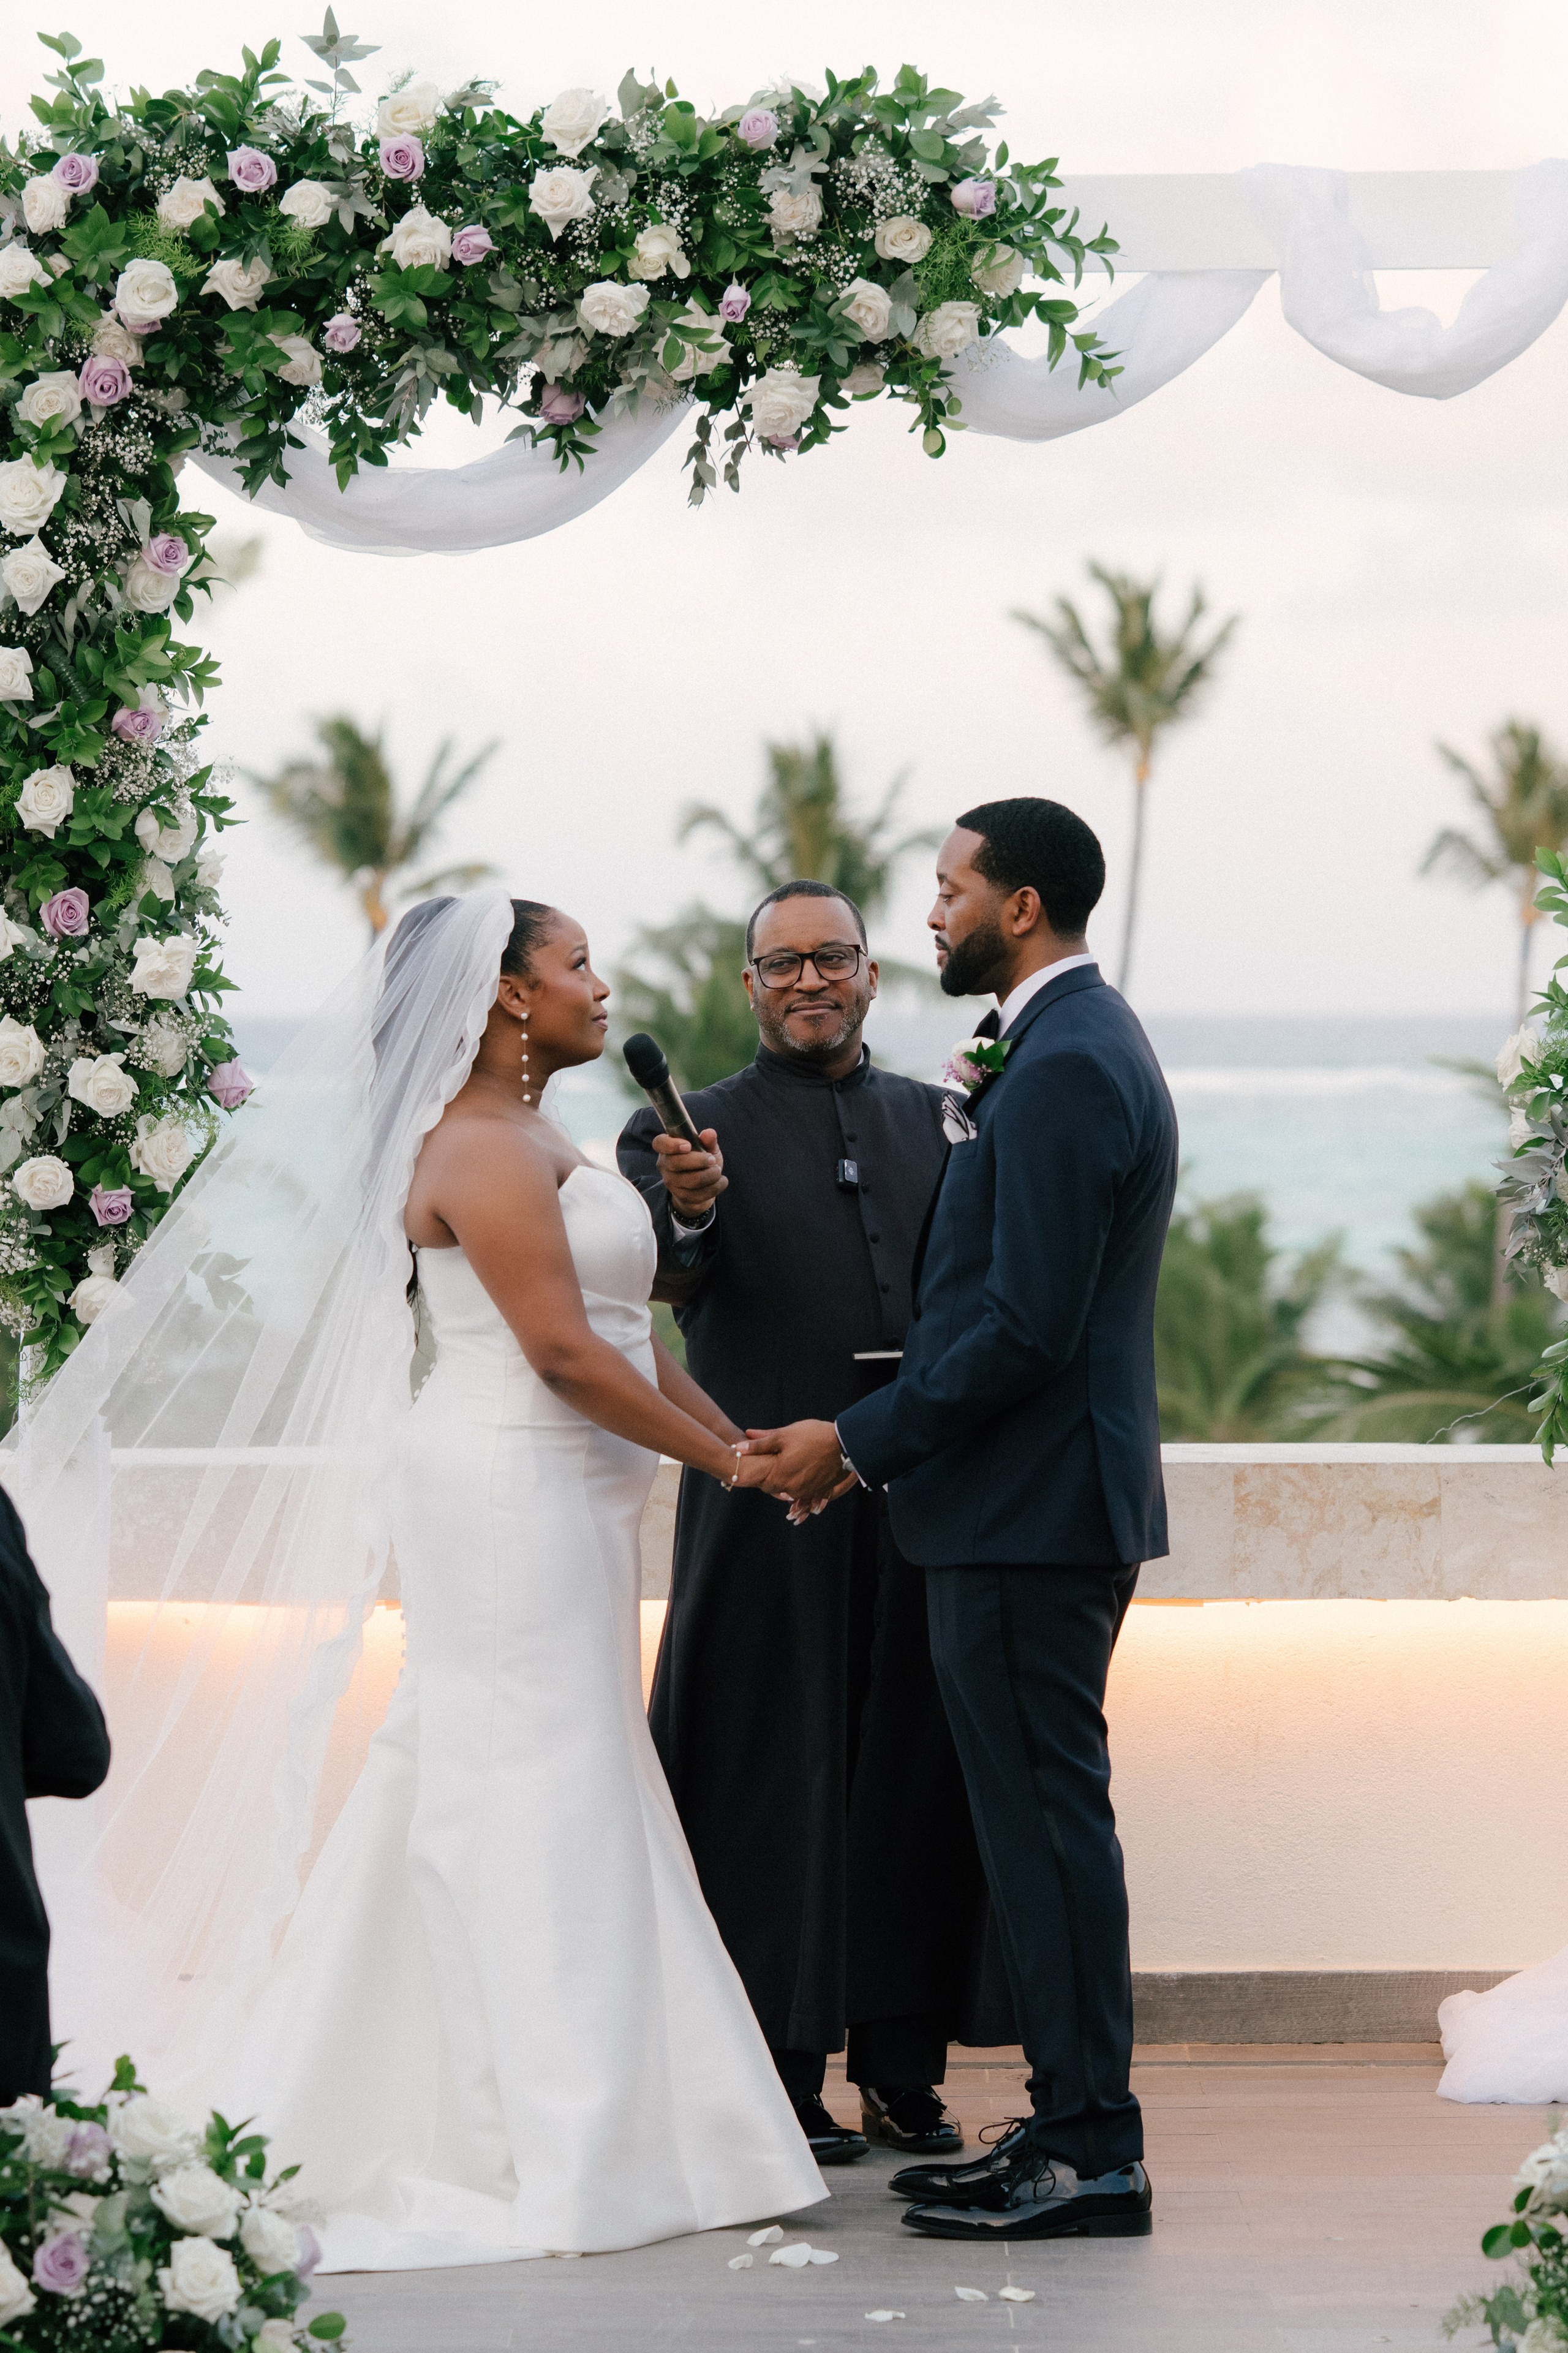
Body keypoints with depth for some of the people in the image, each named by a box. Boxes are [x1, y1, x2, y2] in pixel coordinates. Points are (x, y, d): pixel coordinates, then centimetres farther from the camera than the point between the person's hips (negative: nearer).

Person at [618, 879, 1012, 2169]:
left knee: (918, 1775, 7)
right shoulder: (698, 1128, 2)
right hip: (773, 1511, -4)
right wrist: (687, 1213, -33)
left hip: (922, 1502, 4)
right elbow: (663, 1290, -13)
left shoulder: (940, 1120, 14)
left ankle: (904, 2067, 17)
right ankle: (784, 2073, 8)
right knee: (777, 1784, 1)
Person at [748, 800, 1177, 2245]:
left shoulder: (1063, 1068, -17)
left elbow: (1027, 1325, -22)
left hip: (1031, 1510, -11)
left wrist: (861, 1444, -16)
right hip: (1059, 1496, 11)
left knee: (1047, 1814, -6)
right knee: (1046, 1813, 13)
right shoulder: (1085, 1042, 16)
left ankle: (1090, 2153, -1)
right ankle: (1075, 2127, 19)